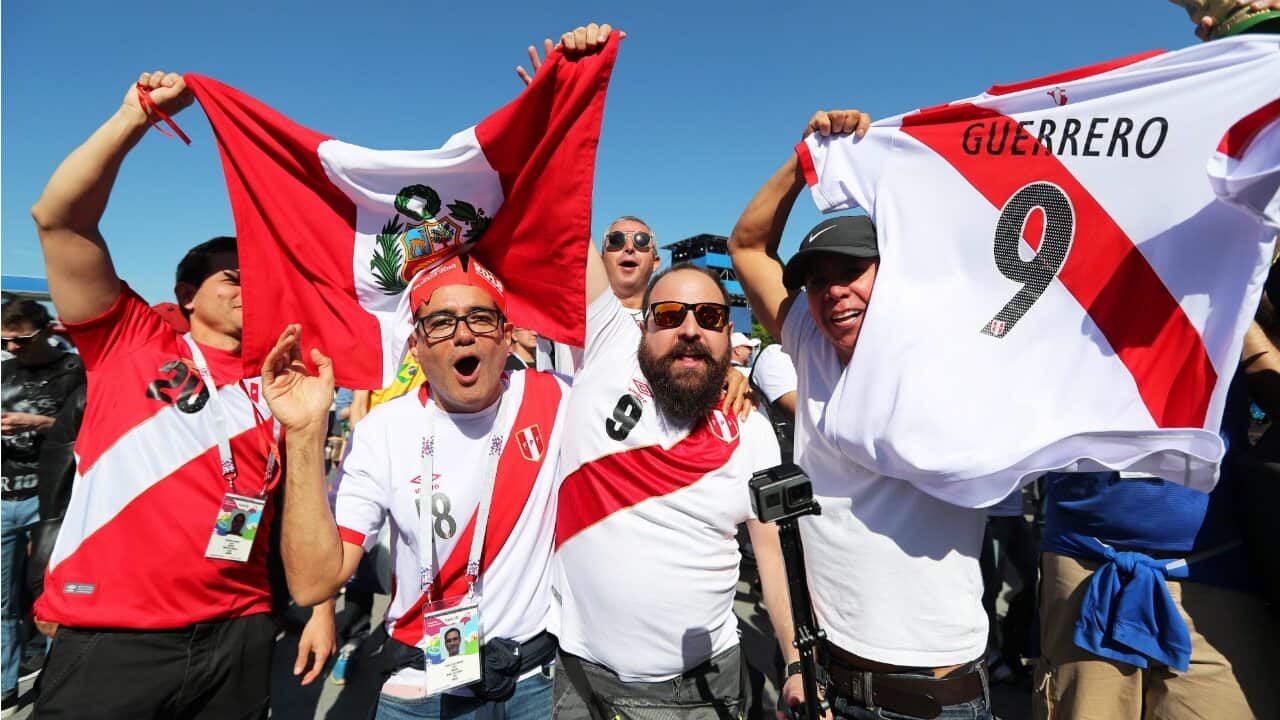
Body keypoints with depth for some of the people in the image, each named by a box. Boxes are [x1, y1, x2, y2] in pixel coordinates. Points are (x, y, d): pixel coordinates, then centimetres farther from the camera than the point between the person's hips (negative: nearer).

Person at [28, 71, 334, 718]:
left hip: (238, 639, 3)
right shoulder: (129, 340, 1)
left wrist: (321, 607, 5)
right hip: (106, 639, -2)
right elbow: (58, 219, -8)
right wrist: (136, 115, -10)